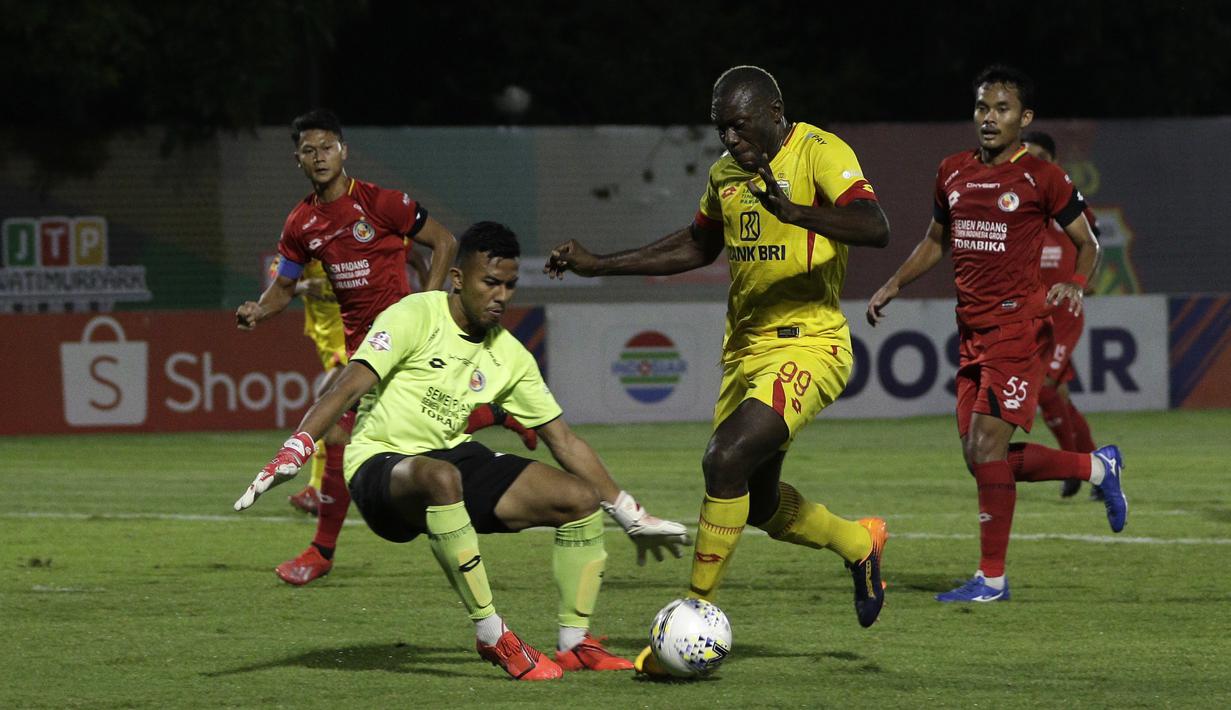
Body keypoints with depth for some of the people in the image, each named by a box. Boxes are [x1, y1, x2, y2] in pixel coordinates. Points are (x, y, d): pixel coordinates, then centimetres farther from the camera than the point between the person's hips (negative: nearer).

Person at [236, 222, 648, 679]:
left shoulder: (509, 355, 8)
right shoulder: (416, 317, -11)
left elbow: (563, 441, 14)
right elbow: (350, 388, -21)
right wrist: (292, 452, -35)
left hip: (453, 458, 7)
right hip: (381, 465, -7)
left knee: (580, 498, -9)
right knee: (441, 478, -42)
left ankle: (574, 644, 3)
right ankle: (492, 637, -33)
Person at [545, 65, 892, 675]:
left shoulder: (820, 153, -13)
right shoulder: (726, 171, 11)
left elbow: (876, 229, -28)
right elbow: (698, 246, 26)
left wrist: (794, 211, -42)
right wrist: (600, 265, 20)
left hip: (807, 345, -9)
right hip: (744, 349, 9)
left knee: (726, 459, -24)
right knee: (757, 503, 15)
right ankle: (859, 543, 43)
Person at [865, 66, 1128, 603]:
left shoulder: (1041, 177, -4)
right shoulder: (953, 173, 13)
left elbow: (1087, 243, 3)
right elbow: (936, 241, 27)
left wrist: (1075, 285, -16)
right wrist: (894, 284, 14)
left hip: (1018, 325, -7)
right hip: (973, 331, 7)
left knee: (986, 445, -15)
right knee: (983, 457, 7)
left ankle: (992, 577, -6)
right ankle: (1098, 467, 29)